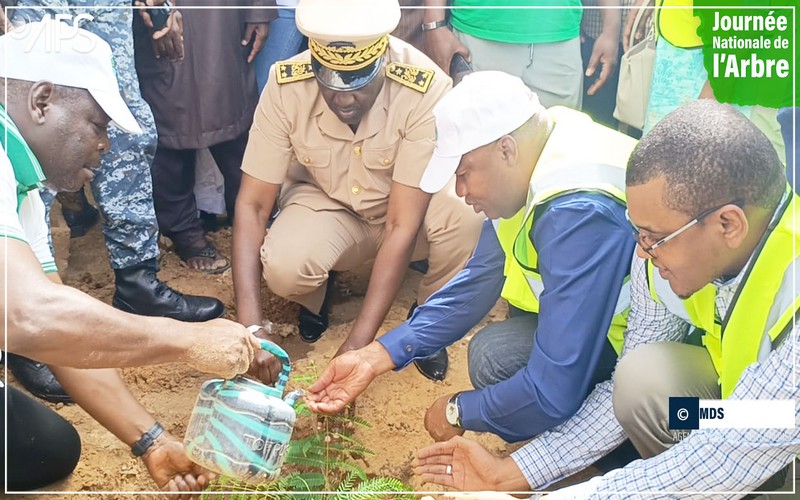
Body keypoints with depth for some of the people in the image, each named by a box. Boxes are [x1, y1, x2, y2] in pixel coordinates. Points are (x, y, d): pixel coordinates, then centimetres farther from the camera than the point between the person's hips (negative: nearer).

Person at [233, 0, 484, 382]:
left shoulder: (427, 88, -31)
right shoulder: (286, 85, -25)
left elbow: (403, 225, -30)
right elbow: (253, 204, -19)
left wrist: (357, 344, -33)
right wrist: (250, 330, -29)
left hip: (408, 207, 0)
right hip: (325, 202, 1)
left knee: (466, 219, -34)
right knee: (284, 268, -31)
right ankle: (316, 294, 9)